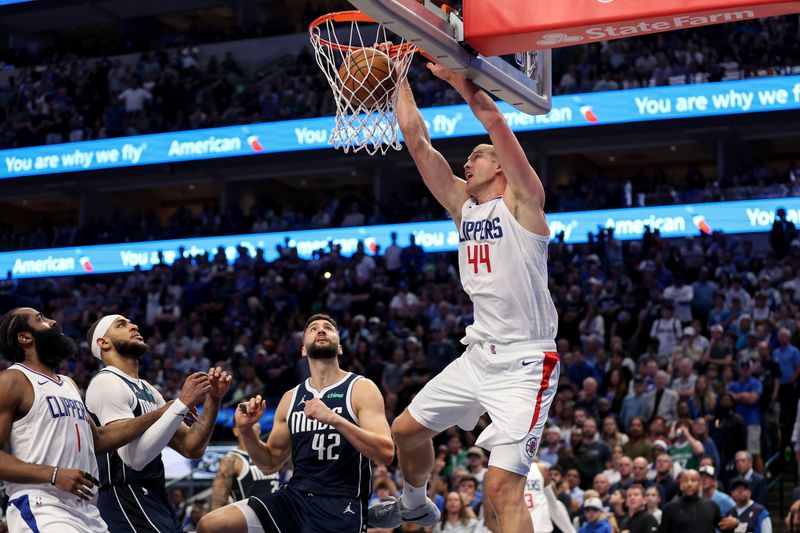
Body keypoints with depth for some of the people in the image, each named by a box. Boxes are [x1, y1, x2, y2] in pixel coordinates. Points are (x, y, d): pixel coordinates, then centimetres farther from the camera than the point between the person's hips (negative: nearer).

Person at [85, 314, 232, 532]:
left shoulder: (148, 390, 20)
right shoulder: (107, 383, -9)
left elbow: (191, 448, 16)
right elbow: (135, 457, -22)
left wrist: (213, 399, 3)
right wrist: (183, 403, -20)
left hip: (156, 499, 10)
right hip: (126, 500, -10)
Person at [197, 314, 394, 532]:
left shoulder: (361, 389, -2)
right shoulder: (291, 398, 13)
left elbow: (386, 453, -15)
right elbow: (270, 463, 21)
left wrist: (333, 419, -25)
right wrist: (246, 430, 1)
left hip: (340, 506, -5)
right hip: (293, 497, 5)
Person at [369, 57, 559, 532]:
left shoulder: (521, 200, -6)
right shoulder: (462, 203, 13)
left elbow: (495, 122, -19)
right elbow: (418, 141, 11)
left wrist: (457, 78, -14)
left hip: (525, 364, -8)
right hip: (479, 356, 8)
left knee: (503, 486, -17)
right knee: (407, 430, 20)